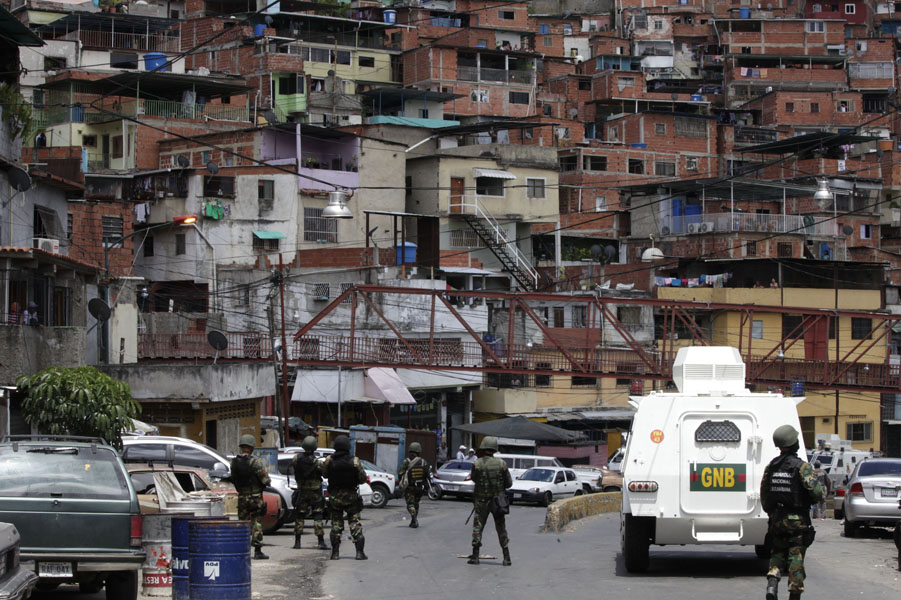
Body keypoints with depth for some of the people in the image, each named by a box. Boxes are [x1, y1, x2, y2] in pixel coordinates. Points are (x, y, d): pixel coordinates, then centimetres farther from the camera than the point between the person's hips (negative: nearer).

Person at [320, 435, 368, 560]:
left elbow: (324, 474, 5)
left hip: (334, 497, 1)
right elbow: (363, 478, -7)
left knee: (336, 524, 9)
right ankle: (360, 552, -1)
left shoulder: (329, 461, -10)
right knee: (355, 524, 5)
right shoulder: (354, 461, -13)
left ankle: (335, 553, 6)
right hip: (351, 496, -1)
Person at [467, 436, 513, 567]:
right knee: (501, 529, 9)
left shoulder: (477, 464, -12)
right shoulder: (501, 463, -6)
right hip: (498, 500, 2)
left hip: (482, 501, -2)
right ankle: (506, 557, 6)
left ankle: (475, 556, 4)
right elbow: (509, 483, 0)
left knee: (477, 527, 8)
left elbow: (474, 479, 5)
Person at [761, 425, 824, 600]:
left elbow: (764, 497, 10)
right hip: (797, 520, -4)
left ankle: (772, 586, -9)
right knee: (796, 558, 2)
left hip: (777, 520, 4)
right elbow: (816, 492, -20)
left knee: (777, 554, 13)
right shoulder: (801, 467, -11)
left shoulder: (770, 467, 4)